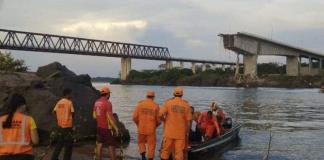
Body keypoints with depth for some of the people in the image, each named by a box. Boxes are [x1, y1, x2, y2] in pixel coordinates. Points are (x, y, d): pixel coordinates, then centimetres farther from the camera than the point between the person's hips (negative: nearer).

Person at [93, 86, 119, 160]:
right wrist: (116, 128, -15)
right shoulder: (107, 103, -19)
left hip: (99, 127, 7)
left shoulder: (96, 102, 4)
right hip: (108, 128, -7)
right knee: (111, 146, 1)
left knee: (99, 144, 12)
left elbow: (94, 116, 11)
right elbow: (110, 117, -21)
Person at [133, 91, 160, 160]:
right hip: (151, 129, -1)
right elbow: (158, 119, -3)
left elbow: (135, 117, -3)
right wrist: (156, 125, 19)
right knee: (151, 145, 11)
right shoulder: (156, 106, -5)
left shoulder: (140, 104, -2)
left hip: (141, 128, 2)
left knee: (141, 142, 20)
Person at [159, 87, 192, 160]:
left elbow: (161, 115, -11)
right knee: (179, 152, 4)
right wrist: (187, 133, 9)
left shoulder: (168, 102, -2)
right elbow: (188, 120, 0)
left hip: (169, 132, 0)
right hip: (181, 133, 0)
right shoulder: (186, 105, 0)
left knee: (165, 150, 9)